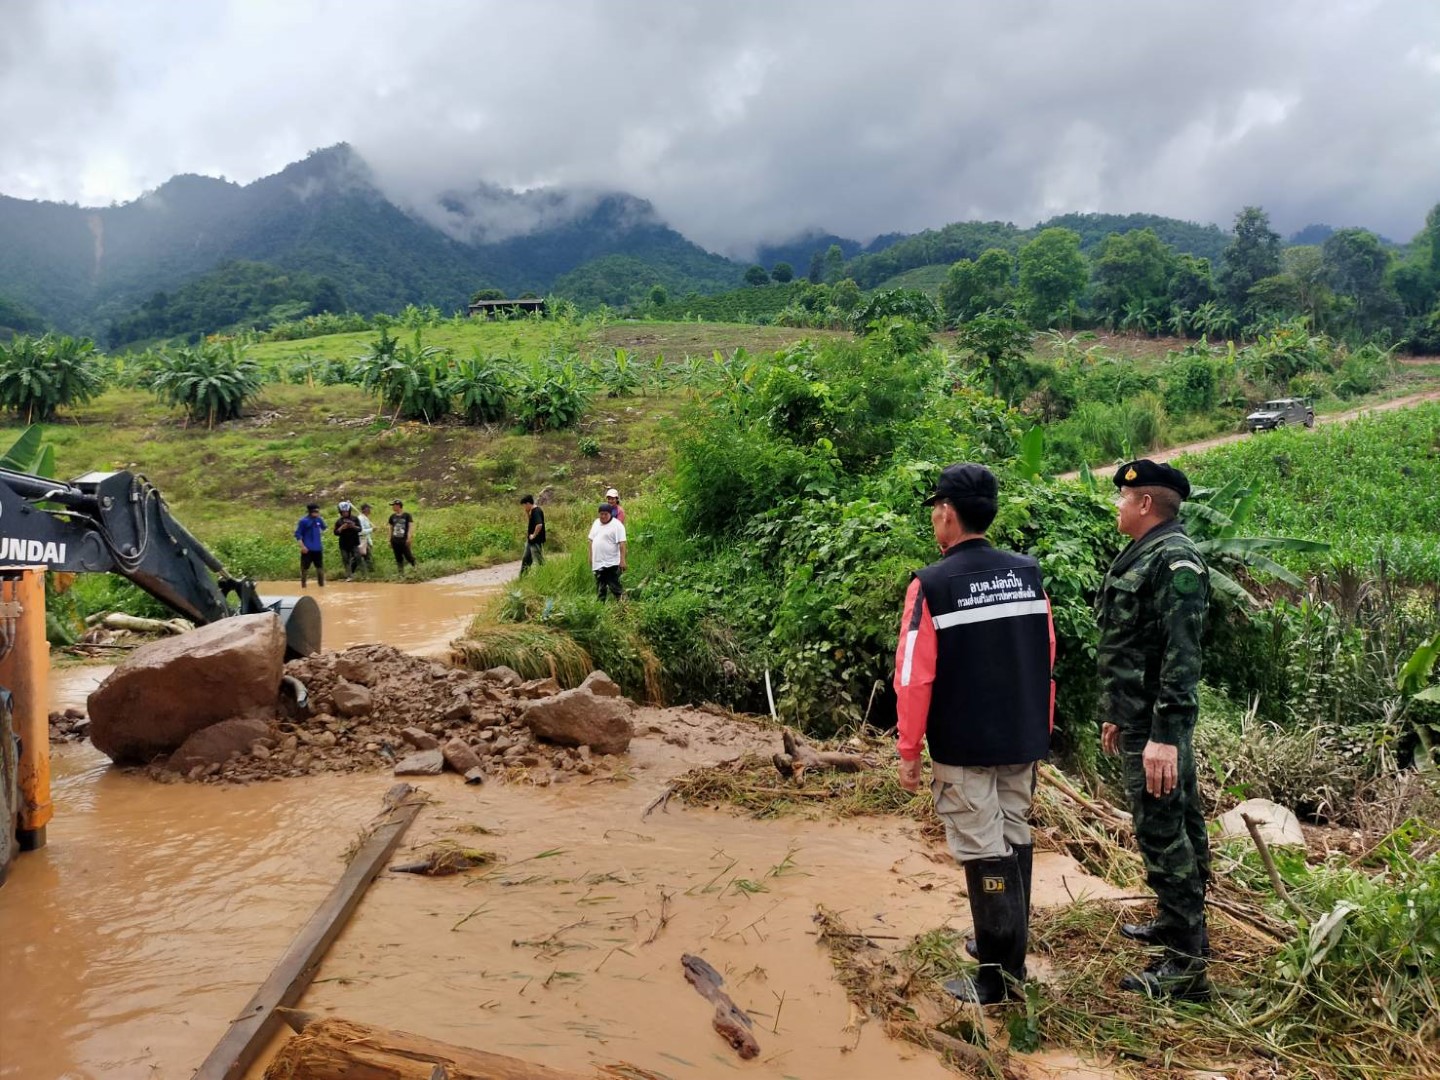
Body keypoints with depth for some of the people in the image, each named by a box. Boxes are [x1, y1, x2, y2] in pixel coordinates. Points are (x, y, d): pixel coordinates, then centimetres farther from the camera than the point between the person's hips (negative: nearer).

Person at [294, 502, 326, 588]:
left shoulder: (319, 520, 2)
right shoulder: (303, 521, -12)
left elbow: (323, 528, 23)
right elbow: (298, 534, -11)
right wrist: (302, 546, -17)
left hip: (318, 548, 5)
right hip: (307, 549, -5)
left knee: (320, 567, 12)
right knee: (305, 568, 2)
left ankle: (322, 584, 23)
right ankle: (303, 585, 12)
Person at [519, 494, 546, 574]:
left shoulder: (536, 511, -20)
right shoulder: (533, 511, 11)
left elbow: (539, 525, -33)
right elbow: (529, 523, 22)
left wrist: (534, 535, -22)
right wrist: (527, 513, 9)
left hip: (536, 541, -11)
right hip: (531, 541, 11)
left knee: (539, 561, -2)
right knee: (526, 559, 18)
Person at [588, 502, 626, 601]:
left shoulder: (617, 525, -11)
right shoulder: (596, 523, 11)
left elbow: (622, 544, -15)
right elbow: (591, 540, 18)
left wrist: (622, 560, -19)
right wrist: (590, 557, 16)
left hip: (611, 563, -7)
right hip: (598, 563, 7)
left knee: (614, 587, -3)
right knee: (600, 588, 14)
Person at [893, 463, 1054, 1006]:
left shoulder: (931, 585, -15)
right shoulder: (1029, 573, 2)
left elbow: (914, 676, -16)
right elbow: (1046, 657, 8)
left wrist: (909, 752, -7)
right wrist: (1039, 730, 18)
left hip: (962, 748, -6)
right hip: (1022, 742, 6)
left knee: (984, 853, 2)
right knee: (1016, 842, 17)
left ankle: (997, 979, 11)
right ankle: (1008, 952, 32)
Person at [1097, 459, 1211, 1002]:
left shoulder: (1174, 560, -18)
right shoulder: (1139, 555, 14)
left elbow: (1181, 656, -24)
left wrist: (1164, 736, -27)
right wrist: (1117, 716, 23)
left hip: (1156, 726, -10)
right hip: (1139, 718, 10)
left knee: (1163, 834, -5)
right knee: (1177, 825, 19)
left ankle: (1184, 966, 3)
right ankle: (1178, 924, 33)